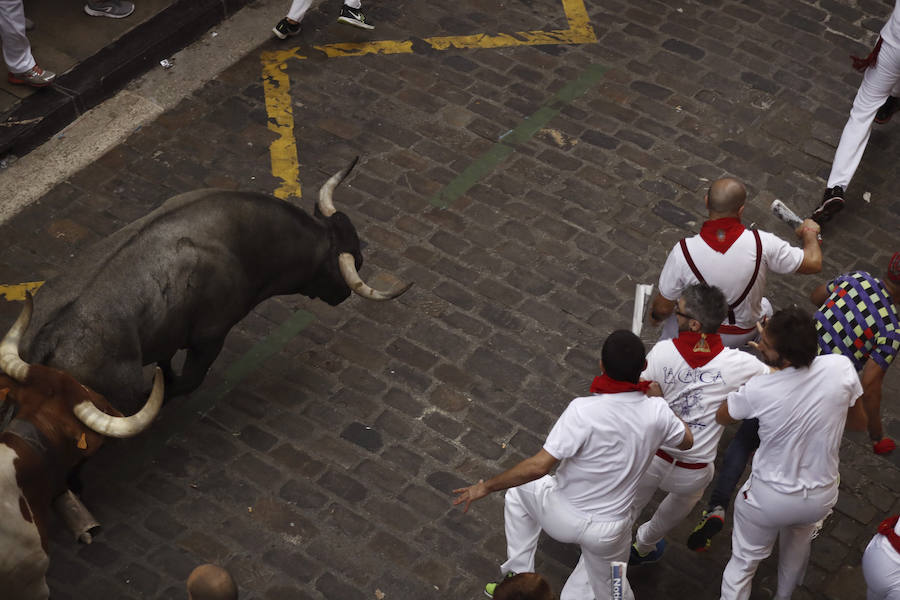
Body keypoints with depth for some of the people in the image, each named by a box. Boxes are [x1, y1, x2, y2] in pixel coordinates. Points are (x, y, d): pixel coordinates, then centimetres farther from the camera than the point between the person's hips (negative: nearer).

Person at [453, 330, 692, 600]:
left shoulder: (583, 411, -31)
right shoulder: (657, 412, -18)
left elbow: (539, 466, -29)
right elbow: (686, 441, 5)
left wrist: (487, 486, -16)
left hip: (562, 517, -2)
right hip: (610, 532, 3)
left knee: (519, 490, 29)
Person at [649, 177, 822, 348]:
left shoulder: (683, 251, -30)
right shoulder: (761, 243, -30)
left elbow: (663, 308, -17)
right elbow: (814, 263, -16)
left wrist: (655, 316, 8)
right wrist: (809, 232, 6)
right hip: (746, 333, 1)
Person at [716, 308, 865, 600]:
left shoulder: (757, 390, -31)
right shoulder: (842, 368, -23)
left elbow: (720, 417, -8)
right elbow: (859, 422, -5)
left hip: (769, 496, -4)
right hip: (821, 496, 4)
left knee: (743, 561, 20)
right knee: (799, 537, 36)